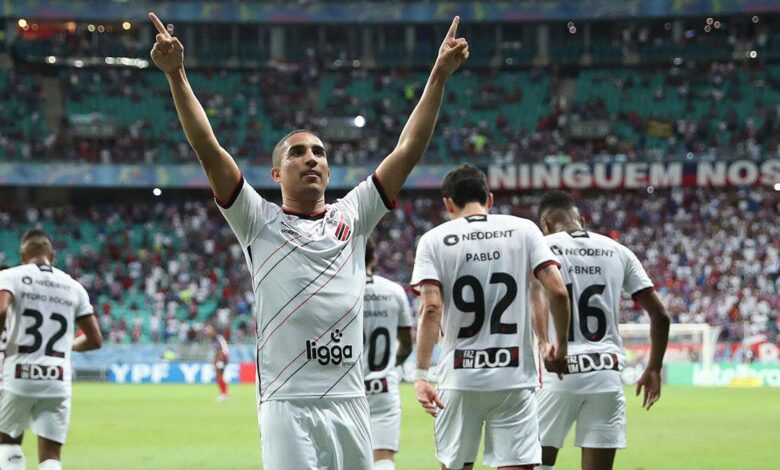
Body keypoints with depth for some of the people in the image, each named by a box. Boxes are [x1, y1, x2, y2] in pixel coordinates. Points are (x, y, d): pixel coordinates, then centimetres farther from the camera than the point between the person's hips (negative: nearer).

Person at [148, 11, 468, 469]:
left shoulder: (352, 217, 14)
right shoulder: (259, 222, 6)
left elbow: (408, 151, 12)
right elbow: (208, 149, -3)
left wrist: (439, 75, 7)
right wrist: (177, 75, -11)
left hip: (350, 400, 4)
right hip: (288, 403, -4)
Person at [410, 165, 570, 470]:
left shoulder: (434, 240, 1)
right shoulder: (523, 230, 4)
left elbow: (431, 309, -10)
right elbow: (558, 292, -5)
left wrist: (421, 374, -12)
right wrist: (561, 347, 9)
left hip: (460, 377, 0)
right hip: (515, 375, 0)